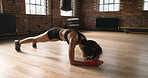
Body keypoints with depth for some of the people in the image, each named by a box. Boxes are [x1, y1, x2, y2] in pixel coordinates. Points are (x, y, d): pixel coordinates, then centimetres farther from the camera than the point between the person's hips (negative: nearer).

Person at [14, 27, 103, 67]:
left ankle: (35, 43, 69)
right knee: (35, 38, 18)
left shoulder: (84, 40, -25)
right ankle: (18, 42, 44)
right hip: (54, 33, -6)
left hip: (60, 32, 6)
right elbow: (72, 62, -45)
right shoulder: (73, 39, -45)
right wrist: (90, 63, -49)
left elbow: (85, 56, -12)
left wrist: (93, 59, -32)